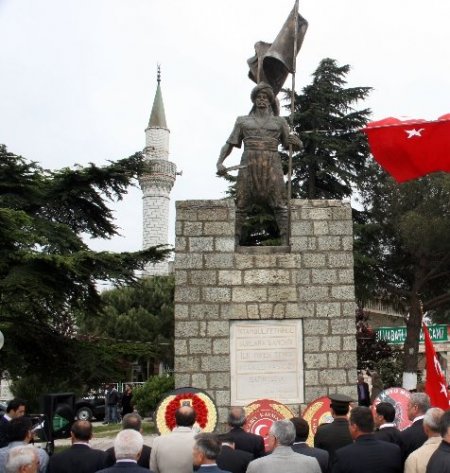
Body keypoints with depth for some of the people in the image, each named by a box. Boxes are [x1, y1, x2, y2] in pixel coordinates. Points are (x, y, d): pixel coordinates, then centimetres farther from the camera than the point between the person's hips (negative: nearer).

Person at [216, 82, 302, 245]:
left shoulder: (279, 122, 18)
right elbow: (229, 144, 14)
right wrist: (219, 163, -2)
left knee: (281, 205, -12)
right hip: (248, 167, 0)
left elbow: (288, 143, 21)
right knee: (240, 206, -8)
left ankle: (287, 242, -16)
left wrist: (295, 141, -4)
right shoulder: (243, 121, 17)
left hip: (272, 167, 0)